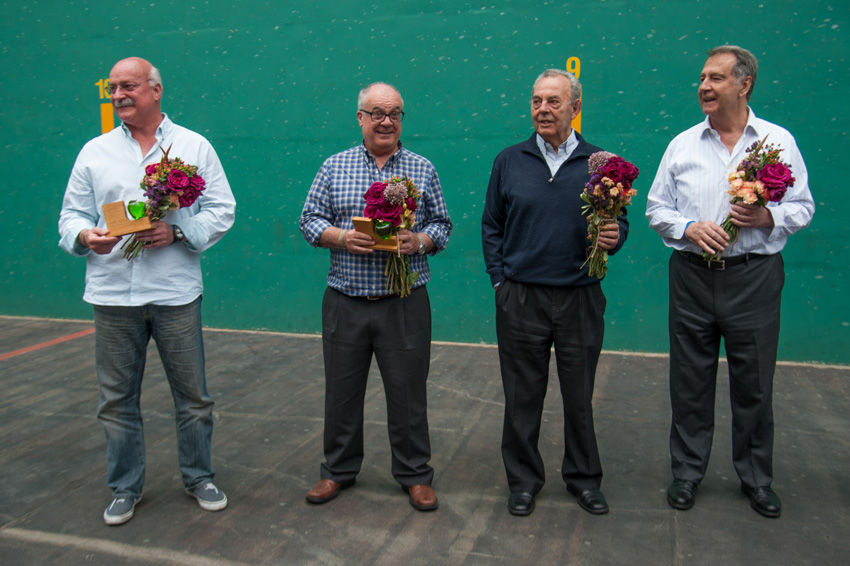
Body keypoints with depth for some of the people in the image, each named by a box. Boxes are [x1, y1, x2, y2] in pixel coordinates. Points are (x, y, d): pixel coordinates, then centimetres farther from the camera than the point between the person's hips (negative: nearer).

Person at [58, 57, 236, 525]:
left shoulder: (194, 147, 5)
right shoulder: (94, 152, 11)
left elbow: (221, 210, 1)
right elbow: (71, 215, 11)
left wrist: (177, 231, -14)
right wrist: (86, 236, -12)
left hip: (175, 292, -2)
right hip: (112, 292, 2)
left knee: (192, 394, 6)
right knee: (117, 398, 10)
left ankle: (199, 478, 26)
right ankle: (125, 488, 27)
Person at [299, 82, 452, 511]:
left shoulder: (422, 169, 7)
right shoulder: (334, 167, 7)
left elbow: (442, 226, 7)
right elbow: (310, 220, 5)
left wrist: (419, 241, -14)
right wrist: (341, 237, -14)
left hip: (405, 302, -1)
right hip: (345, 301, 1)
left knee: (407, 391, 5)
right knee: (341, 388, 10)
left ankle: (414, 474, 22)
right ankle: (338, 469, 29)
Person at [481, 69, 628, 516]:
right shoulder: (509, 161, 6)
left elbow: (619, 221, 9)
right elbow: (491, 226, 9)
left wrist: (615, 236, -14)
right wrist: (499, 279, 1)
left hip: (580, 298, 0)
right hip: (520, 298, 0)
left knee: (580, 394, 11)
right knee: (522, 395, 8)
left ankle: (584, 477, 30)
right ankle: (523, 478, 25)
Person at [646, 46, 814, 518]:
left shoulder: (780, 141, 3)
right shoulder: (683, 145, 6)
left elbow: (803, 207, 5)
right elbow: (657, 207, 8)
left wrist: (768, 217, -15)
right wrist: (690, 228, -10)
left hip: (754, 275, -1)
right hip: (693, 275, 1)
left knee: (754, 383, 8)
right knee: (690, 381, 8)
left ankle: (757, 478, 27)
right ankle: (688, 471, 24)